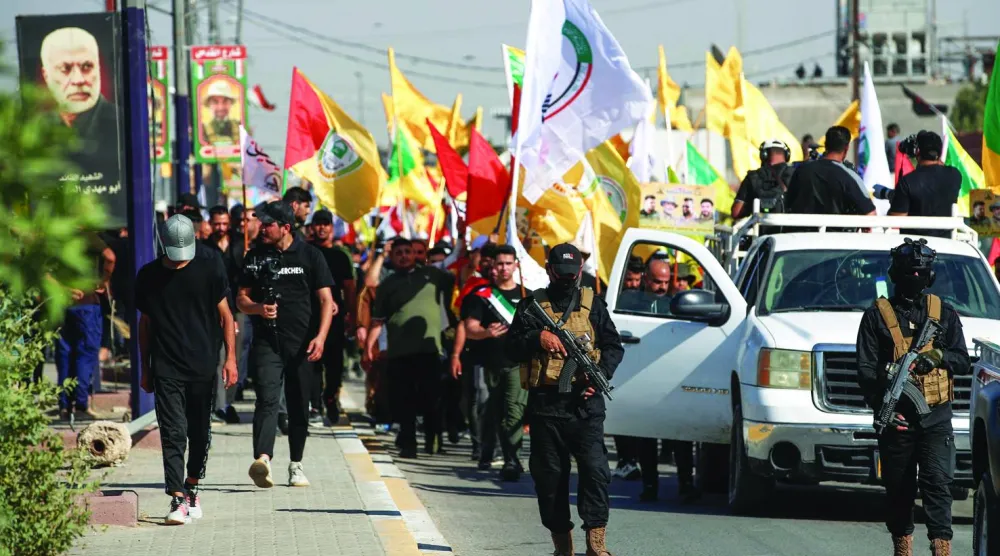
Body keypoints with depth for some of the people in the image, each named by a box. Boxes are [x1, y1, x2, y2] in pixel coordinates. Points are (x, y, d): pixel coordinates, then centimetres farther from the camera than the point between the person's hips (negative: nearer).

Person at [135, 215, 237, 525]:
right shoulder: (148, 276, 5)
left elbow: (225, 315, 5)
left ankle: (191, 488, 27)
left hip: (203, 367, 1)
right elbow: (145, 324, 13)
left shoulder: (210, 270, 2)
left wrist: (230, 357, -3)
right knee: (173, 433, -10)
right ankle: (178, 500, -15)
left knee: (200, 432, 10)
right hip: (165, 368, 0)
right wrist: (145, 369, 14)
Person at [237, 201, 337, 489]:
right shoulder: (255, 257, 9)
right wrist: (258, 308, -11)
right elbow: (241, 298, 12)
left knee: (299, 406, 8)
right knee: (267, 399, -17)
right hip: (266, 342, 0)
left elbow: (326, 300, 0)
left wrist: (320, 336, -13)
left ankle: (296, 465, 23)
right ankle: (262, 459, -33)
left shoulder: (310, 255, 3)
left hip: (301, 343, 0)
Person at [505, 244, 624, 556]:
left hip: (585, 404, -1)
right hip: (545, 405, 1)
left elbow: (614, 346, 10)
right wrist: (538, 338, -14)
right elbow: (511, 348, 4)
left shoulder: (592, 305, 12)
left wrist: (601, 373, -8)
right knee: (549, 477, 4)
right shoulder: (533, 305, 9)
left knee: (595, 470, -14)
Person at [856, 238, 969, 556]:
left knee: (938, 483, -12)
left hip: (936, 418, 0)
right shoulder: (877, 315, 5)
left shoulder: (944, 313, 12)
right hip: (896, 418, 0)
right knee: (899, 490, 5)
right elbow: (866, 369, -1)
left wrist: (938, 356, -13)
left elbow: (963, 362, 9)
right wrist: (881, 406, -15)